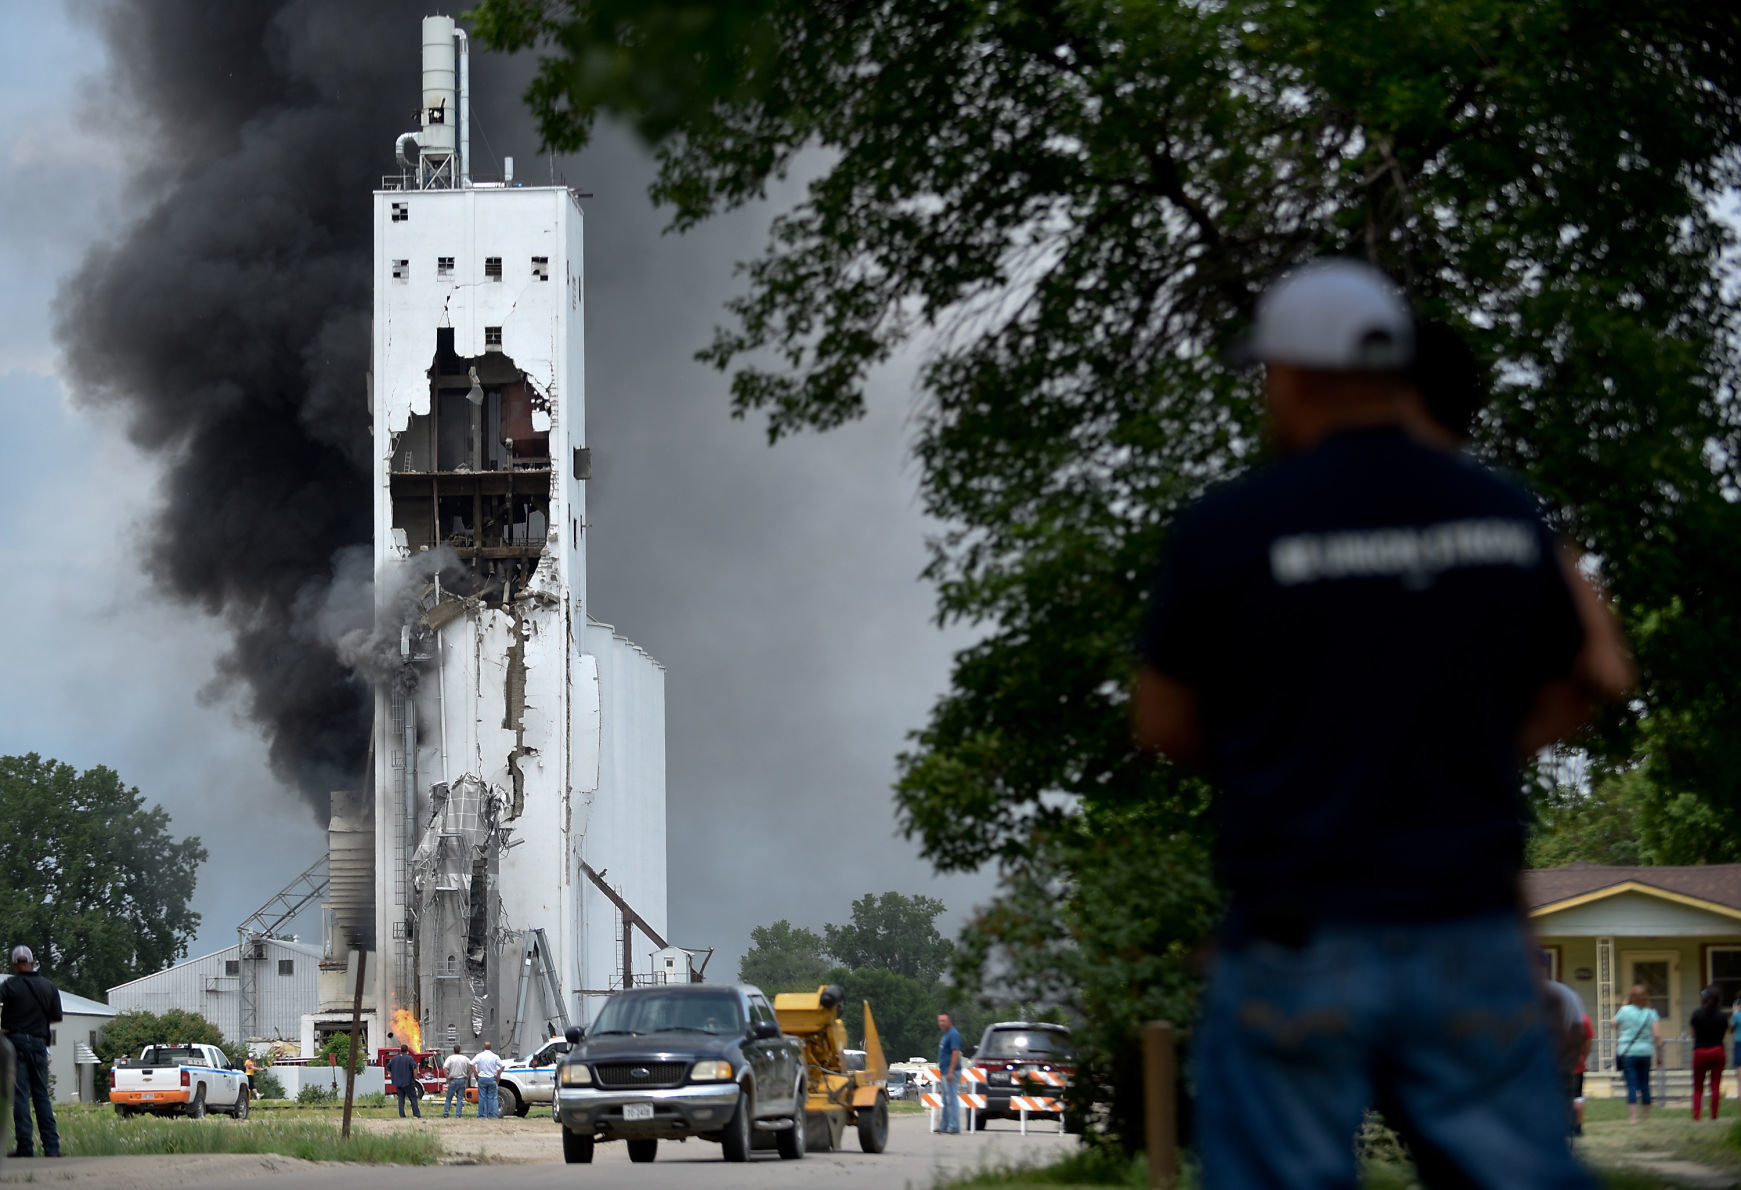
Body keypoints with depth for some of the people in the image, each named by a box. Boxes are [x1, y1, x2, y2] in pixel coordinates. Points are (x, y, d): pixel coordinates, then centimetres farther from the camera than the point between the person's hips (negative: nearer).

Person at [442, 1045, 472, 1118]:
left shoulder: (450, 1058, -5)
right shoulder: (465, 1058, 2)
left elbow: (444, 1068, -17)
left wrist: (447, 1077, -8)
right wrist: (468, 1076, 3)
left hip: (453, 1080, -2)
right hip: (462, 1080, 2)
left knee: (448, 1098, 8)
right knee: (460, 1099, 6)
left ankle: (445, 1114, 6)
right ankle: (459, 1115, 1)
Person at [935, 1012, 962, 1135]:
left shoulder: (953, 1034, -12)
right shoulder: (945, 1035, 19)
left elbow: (955, 1053, -20)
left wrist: (950, 1072, -24)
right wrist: (942, 1073, 23)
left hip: (951, 1072, -10)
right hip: (944, 1072, 10)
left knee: (952, 1099, -9)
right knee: (946, 1101, 13)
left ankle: (954, 1126, -9)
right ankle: (944, 1126, 17)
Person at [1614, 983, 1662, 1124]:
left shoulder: (1625, 1011, -6)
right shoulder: (1651, 1013, -1)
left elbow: (1615, 1026, 11)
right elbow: (1657, 1035, -8)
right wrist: (1659, 1049, 3)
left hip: (1627, 1053, -2)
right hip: (1645, 1053, 2)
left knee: (1632, 1085, -5)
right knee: (1645, 1085, 13)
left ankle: (1633, 1116, -14)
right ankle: (1647, 1116, 20)